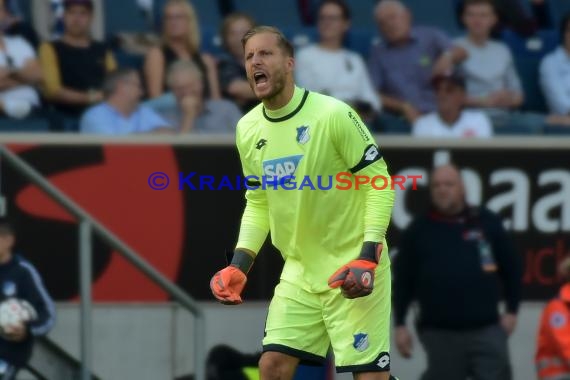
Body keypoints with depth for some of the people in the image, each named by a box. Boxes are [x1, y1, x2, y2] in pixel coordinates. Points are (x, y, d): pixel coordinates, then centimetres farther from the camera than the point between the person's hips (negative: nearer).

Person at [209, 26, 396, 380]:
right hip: (300, 271, 6)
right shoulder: (248, 129, 4)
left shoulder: (333, 114, -16)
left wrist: (368, 258, -21)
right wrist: (239, 265, 2)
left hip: (352, 268, -6)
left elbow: (378, 182, -13)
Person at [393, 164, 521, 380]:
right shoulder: (419, 231, 6)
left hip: (486, 330, 0)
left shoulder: (487, 222, 6)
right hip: (440, 333, 0)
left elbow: (510, 267, 10)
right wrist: (400, 325, 0)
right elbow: (403, 280, 5)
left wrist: (512, 310, 5)